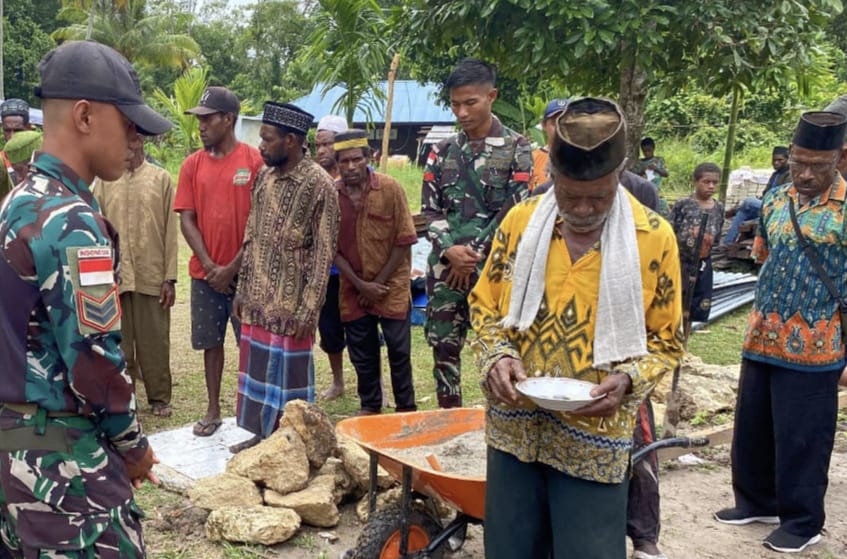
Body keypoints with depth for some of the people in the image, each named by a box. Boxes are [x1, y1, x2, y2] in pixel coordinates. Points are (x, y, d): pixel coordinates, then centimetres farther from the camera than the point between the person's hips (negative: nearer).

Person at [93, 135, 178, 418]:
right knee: (118, 343, 8)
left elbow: (170, 231, -1)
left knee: (155, 342, 7)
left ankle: (159, 398, 20)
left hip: (152, 276, -1)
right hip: (113, 276, 1)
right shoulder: (103, 181, 6)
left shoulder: (161, 178, 1)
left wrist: (170, 277, -5)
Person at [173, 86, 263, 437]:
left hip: (244, 272, -3)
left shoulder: (255, 161, -6)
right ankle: (213, 410, 23)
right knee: (211, 343, 11)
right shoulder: (192, 164, 4)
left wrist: (233, 267, -11)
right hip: (205, 273, 3)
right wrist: (210, 266, -9)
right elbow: (186, 220, 1)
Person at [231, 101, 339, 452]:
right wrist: (243, 289, 11)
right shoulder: (264, 177, 7)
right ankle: (262, 434, 29)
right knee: (257, 368, 14)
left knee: (289, 373, 4)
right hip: (257, 298, 7)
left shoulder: (319, 184, -14)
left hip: (292, 303, -6)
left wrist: (308, 309, -17)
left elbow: (324, 253, -14)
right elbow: (251, 238, 13)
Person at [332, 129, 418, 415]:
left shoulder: (390, 188, -10)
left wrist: (379, 283, -9)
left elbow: (404, 240, -8)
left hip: (391, 284, -2)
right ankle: (369, 405, 29)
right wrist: (360, 284, -8)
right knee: (361, 351, 12)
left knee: (399, 350, 2)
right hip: (353, 287, 2)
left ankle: (406, 408, 18)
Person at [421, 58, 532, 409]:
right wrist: (449, 251, -10)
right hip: (446, 266, 4)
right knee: (443, 345, 9)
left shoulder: (516, 148, -1)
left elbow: (515, 210, -8)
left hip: (494, 266, -4)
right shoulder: (443, 151, 11)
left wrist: (474, 255, -11)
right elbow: (429, 210, 7)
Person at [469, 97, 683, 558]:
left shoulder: (653, 237, -7)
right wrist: (496, 356, -11)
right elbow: (484, 305, 8)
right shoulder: (520, 222, -1)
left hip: (593, 440, -2)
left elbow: (665, 340, 1)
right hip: (515, 427, 3)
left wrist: (627, 380, -18)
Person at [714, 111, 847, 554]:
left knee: (801, 439, 5)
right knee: (750, 429, 15)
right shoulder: (775, 200, 7)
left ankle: (802, 522, 22)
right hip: (761, 338, 6)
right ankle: (756, 501, 34)